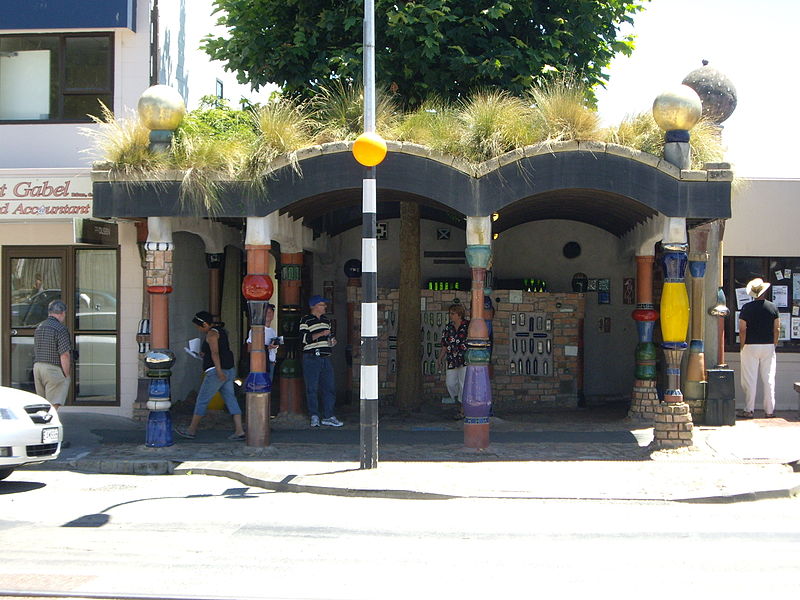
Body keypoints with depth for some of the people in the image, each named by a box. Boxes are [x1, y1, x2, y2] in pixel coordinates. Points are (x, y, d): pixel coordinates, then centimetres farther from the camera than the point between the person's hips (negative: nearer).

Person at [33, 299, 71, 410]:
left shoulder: (39, 327, 12)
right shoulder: (60, 328, -13)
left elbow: (36, 351, 17)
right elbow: (64, 355, -17)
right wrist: (67, 375, -9)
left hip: (37, 367, 8)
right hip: (53, 368, -8)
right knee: (55, 405, -7)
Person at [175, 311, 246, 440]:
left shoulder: (212, 333, -13)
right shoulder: (221, 330, 16)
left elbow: (215, 353, -24)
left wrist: (219, 371, -32)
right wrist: (205, 354, 23)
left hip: (216, 371, -9)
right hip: (229, 370, 9)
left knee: (202, 400, 1)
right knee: (230, 399, 6)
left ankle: (192, 430, 10)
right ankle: (239, 430, -2)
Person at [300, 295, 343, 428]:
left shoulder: (326, 320, 19)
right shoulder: (306, 320, -3)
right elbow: (304, 338, -14)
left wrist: (332, 340, 8)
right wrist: (321, 334, -19)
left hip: (326, 358, 6)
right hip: (312, 358, -6)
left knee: (329, 387, 3)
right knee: (312, 388, -2)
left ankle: (328, 416, 8)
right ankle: (314, 416, 5)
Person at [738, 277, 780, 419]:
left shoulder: (747, 308, -6)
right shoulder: (773, 307, 0)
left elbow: (742, 329, -8)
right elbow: (777, 329, 1)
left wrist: (742, 346, 1)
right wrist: (774, 344, 12)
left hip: (751, 346, -2)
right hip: (768, 346, 2)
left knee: (750, 380, 1)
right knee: (769, 379, 6)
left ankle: (749, 410, 1)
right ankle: (769, 410, 8)